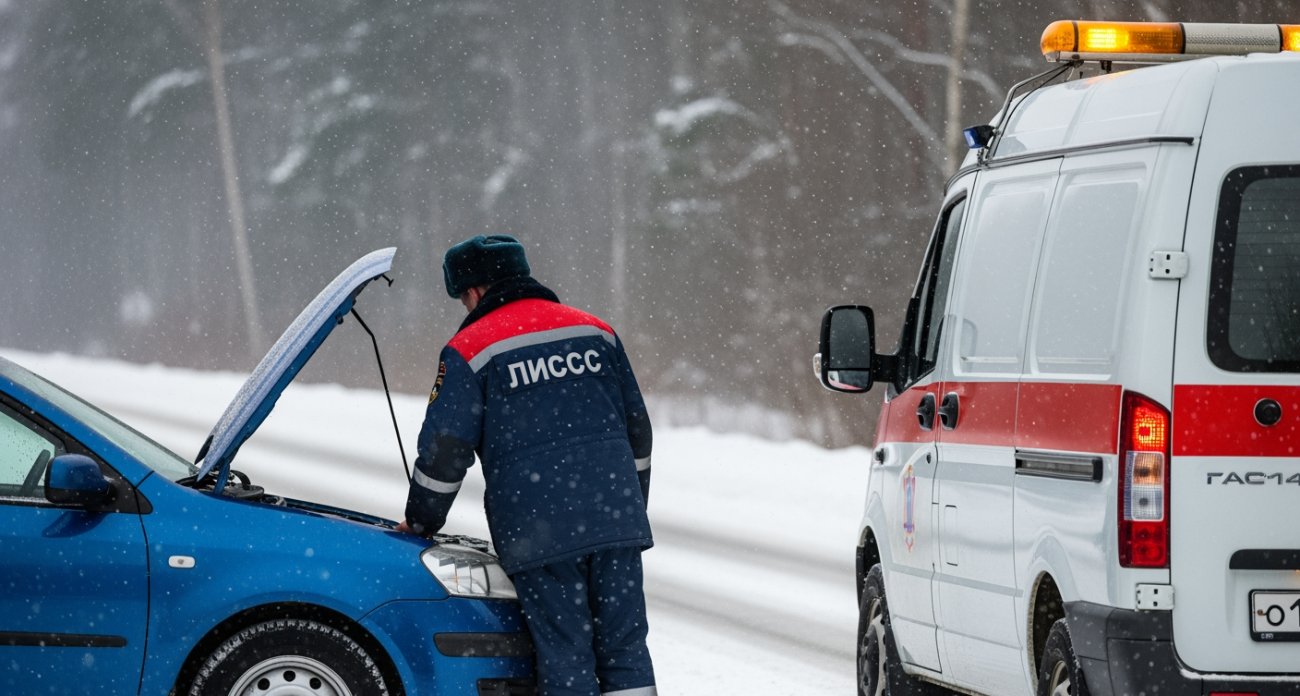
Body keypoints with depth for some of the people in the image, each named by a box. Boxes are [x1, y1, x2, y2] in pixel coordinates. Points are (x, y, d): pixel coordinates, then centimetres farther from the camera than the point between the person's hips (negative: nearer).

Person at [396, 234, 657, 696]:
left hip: (537, 531, -4)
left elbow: (444, 452, -1)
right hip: (615, 520, 4)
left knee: (564, 655, -1)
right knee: (624, 646, 7)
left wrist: (419, 524, 14)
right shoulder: (594, 331, 15)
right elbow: (637, 429, 20)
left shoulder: (471, 349, 0)